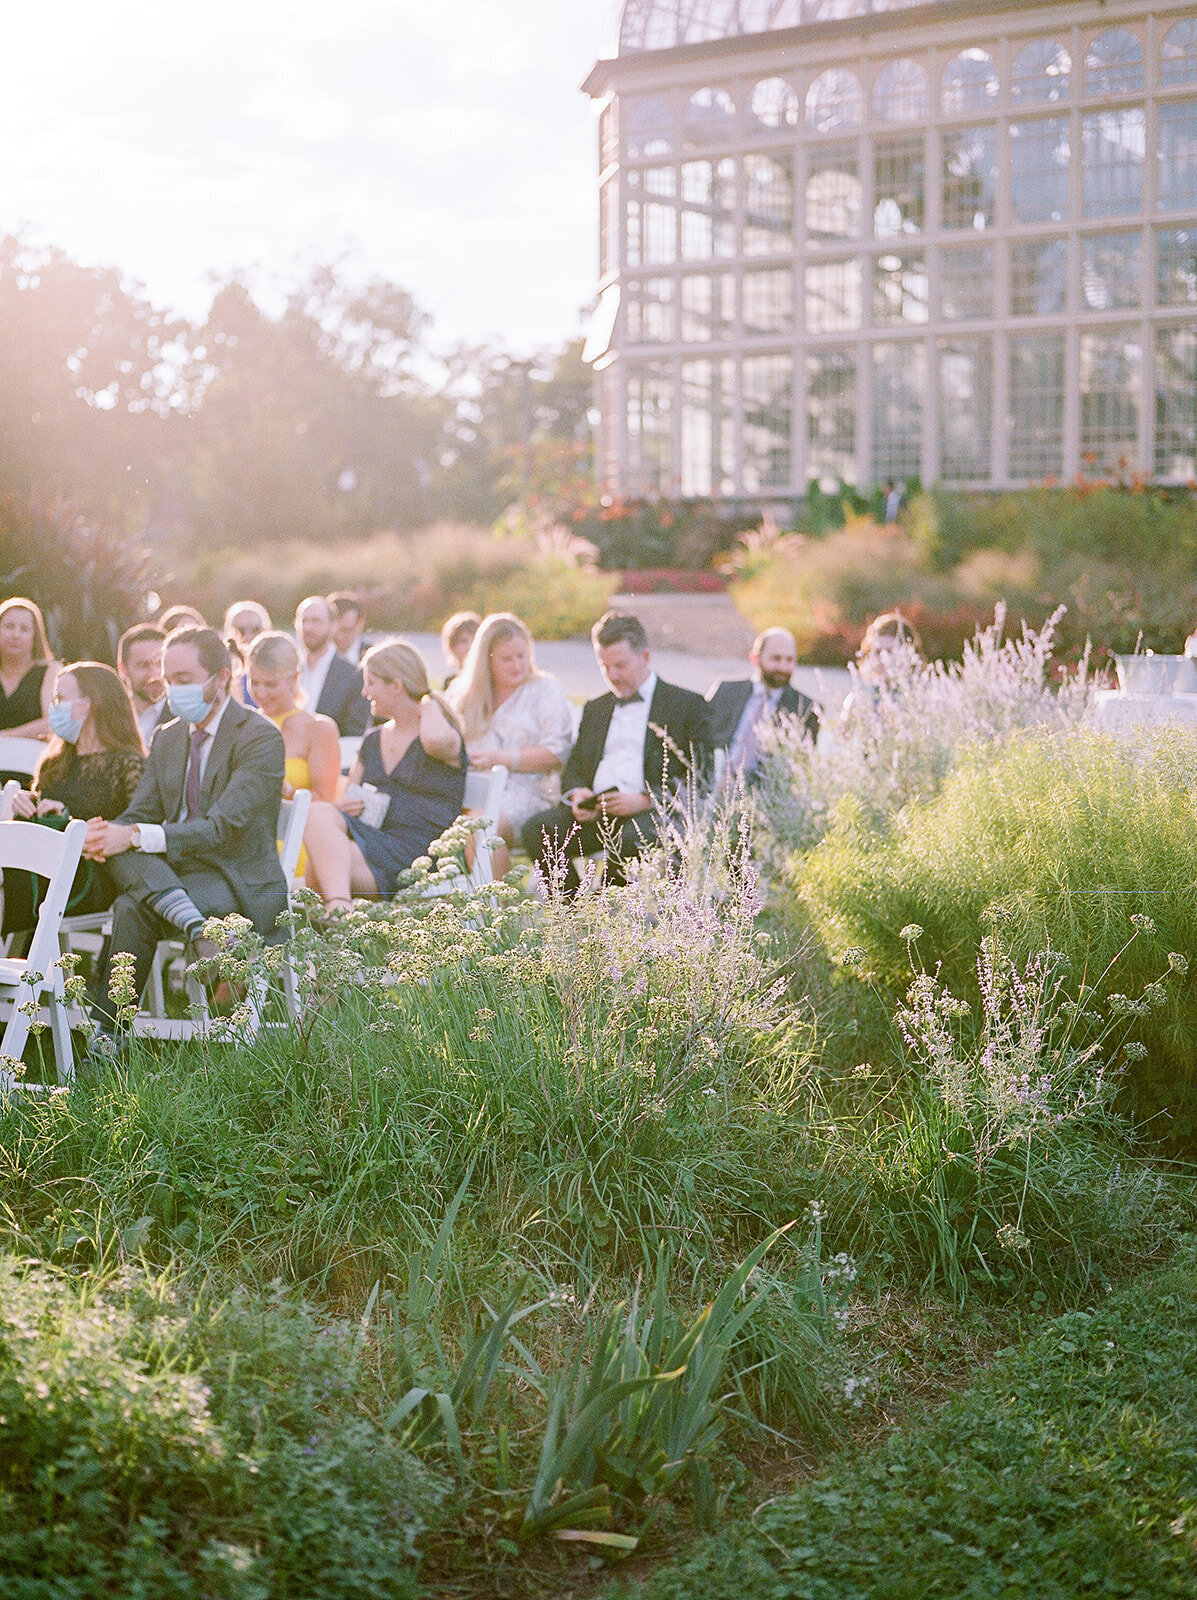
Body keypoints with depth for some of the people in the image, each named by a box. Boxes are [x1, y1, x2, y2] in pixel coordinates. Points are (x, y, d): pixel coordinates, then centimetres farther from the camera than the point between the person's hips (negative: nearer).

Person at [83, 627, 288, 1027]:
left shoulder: (260, 737, -10)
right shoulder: (166, 738, 15)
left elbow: (223, 827, -19)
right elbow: (140, 814, 9)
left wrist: (135, 836, -26)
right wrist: (104, 834, -16)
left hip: (241, 883, -7)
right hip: (176, 870, 7)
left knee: (134, 907, -30)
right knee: (122, 851, -26)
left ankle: (107, 1035, -25)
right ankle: (198, 929, -40)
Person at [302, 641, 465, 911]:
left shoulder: (448, 738, 2)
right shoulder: (372, 741, 25)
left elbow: (435, 740, -26)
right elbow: (351, 797, 30)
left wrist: (429, 706, -3)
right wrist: (341, 806, 4)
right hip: (369, 838, 6)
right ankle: (338, 904, -43)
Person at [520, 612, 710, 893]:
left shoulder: (687, 704, 12)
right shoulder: (595, 708, 31)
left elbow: (699, 776, 1)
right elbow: (574, 767, 26)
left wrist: (646, 800, -14)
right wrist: (576, 794, 0)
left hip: (653, 810, -5)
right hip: (594, 810, 5)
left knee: (629, 840, -39)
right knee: (536, 830, -24)